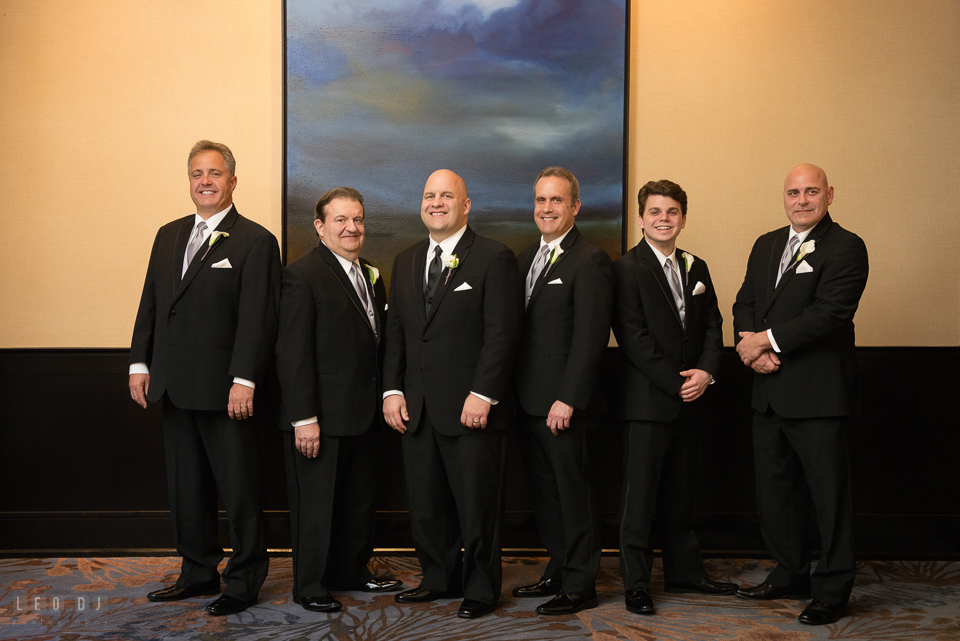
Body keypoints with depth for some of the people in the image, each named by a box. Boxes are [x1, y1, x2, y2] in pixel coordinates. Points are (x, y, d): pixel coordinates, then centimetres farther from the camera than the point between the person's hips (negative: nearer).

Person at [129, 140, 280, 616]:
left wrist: (244, 381, -19)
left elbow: (257, 318, -13)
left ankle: (244, 582, 15)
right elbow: (150, 303, 15)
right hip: (175, 389, 7)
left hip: (225, 392, -7)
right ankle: (198, 573, 27)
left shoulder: (255, 241, -6)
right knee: (186, 489, 14)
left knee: (239, 491, 3)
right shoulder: (168, 236, 14)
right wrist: (139, 363, 7)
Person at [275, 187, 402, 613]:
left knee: (360, 499, 17)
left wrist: (385, 401, 9)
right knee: (316, 502, 3)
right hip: (322, 418, -8)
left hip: (365, 417, 8)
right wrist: (303, 418, -21)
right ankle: (309, 586, 16)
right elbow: (292, 353, -17)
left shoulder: (371, 276, 13)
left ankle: (352, 572, 32)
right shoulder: (303, 275, -12)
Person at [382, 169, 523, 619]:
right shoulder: (406, 261, 15)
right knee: (425, 504, 11)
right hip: (417, 409, 6)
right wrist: (392, 390, 4)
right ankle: (439, 579, 26)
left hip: (470, 409, -6)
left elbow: (502, 332, -10)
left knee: (477, 505, 2)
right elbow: (395, 330, 15)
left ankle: (480, 589, 15)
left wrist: (482, 394, -17)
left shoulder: (494, 258, -4)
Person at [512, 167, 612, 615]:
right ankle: (559, 570, 28)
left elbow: (590, 339, -16)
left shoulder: (590, 262, -11)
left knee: (573, 492, 1)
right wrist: (513, 390, 10)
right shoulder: (527, 257, 15)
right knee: (544, 492, 15)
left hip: (563, 405, -8)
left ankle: (580, 587, 11)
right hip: (528, 401, 8)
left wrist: (567, 400, -20)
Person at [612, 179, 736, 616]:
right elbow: (632, 337, -13)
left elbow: (712, 326, 12)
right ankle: (636, 584, 7)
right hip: (647, 400, -6)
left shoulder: (696, 268, 14)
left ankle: (684, 573, 25)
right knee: (639, 494, -1)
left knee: (681, 493, 14)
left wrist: (706, 372, -6)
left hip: (689, 400, 6)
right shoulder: (626, 269, -7)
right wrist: (676, 381, -14)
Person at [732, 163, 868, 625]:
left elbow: (830, 311, -19)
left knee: (829, 493, 1)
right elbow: (745, 304, 12)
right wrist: (754, 349, -7)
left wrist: (769, 340, -17)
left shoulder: (845, 248, -9)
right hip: (770, 393, 8)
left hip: (818, 394, -7)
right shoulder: (765, 246, 15)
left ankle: (833, 590, 13)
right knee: (774, 491, 16)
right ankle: (790, 575, 31)